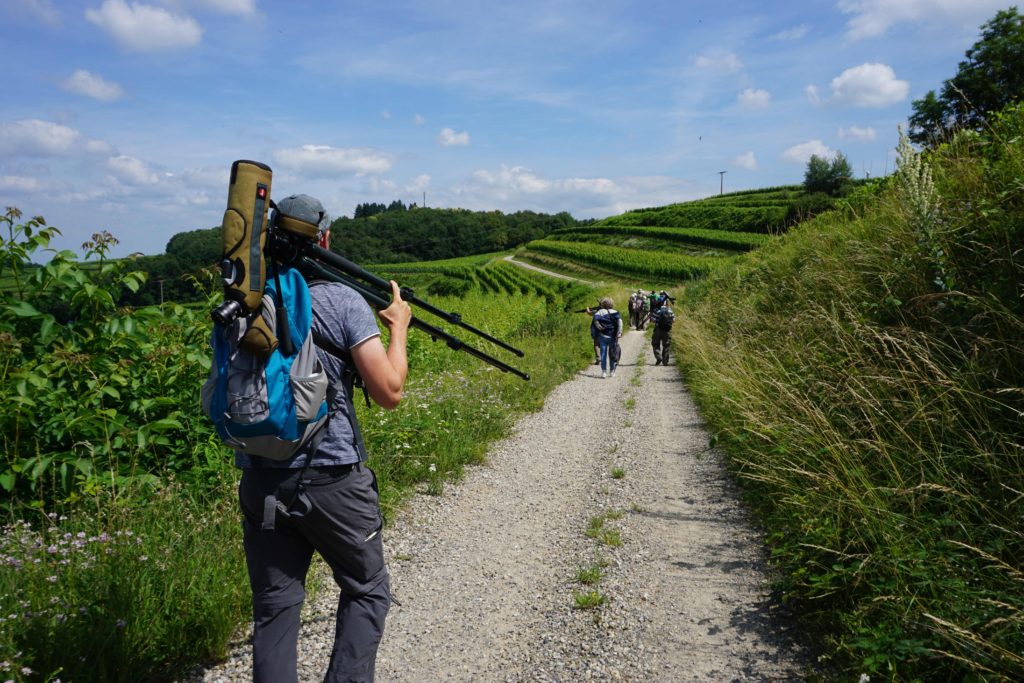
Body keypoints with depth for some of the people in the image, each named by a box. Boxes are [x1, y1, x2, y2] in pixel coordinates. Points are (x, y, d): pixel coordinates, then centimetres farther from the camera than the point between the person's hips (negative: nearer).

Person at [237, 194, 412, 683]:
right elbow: (389, 392, -12)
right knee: (366, 592, 16)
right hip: (332, 481, -4)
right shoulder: (344, 302, -9)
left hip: (261, 483, 4)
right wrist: (398, 327, 3)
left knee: (274, 607, 14)